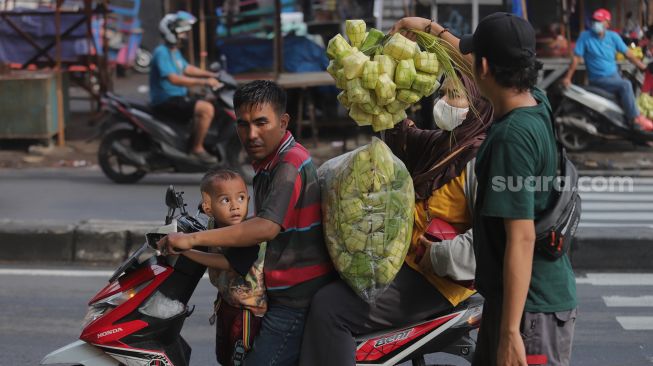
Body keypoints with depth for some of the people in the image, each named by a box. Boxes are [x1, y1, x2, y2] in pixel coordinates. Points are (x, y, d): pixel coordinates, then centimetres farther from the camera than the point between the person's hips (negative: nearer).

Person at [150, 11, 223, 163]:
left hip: (178, 98, 11)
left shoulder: (175, 52, 16)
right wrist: (204, 82, -31)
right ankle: (197, 148, -17)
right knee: (207, 109, -26)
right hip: (166, 101, -11)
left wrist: (211, 75, 13)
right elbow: (174, 79, -28)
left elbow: (187, 68, 25)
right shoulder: (161, 52, -17)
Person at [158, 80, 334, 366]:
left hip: (297, 298, -11)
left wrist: (194, 239, -31)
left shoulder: (291, 165, -17)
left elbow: (267, 227, -30)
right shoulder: (269, 164, 16)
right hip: (285, 294, 11)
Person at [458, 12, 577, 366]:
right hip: (542, 294, 9)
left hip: (530, 307, -9)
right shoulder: (538, 103, 1)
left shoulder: (512, 136, -25)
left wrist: (510, 333, -25)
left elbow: (521, 239, -26)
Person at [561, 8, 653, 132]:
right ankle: (637, 120, -21)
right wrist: (568, 77, -14)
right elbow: (576, 58, -9)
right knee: (625, 85, -25)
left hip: (614, 76, 5)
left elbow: (628, 53, 5)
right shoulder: (585, 37, -8)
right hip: (598, 80, -5)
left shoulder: (613, 36, 3)